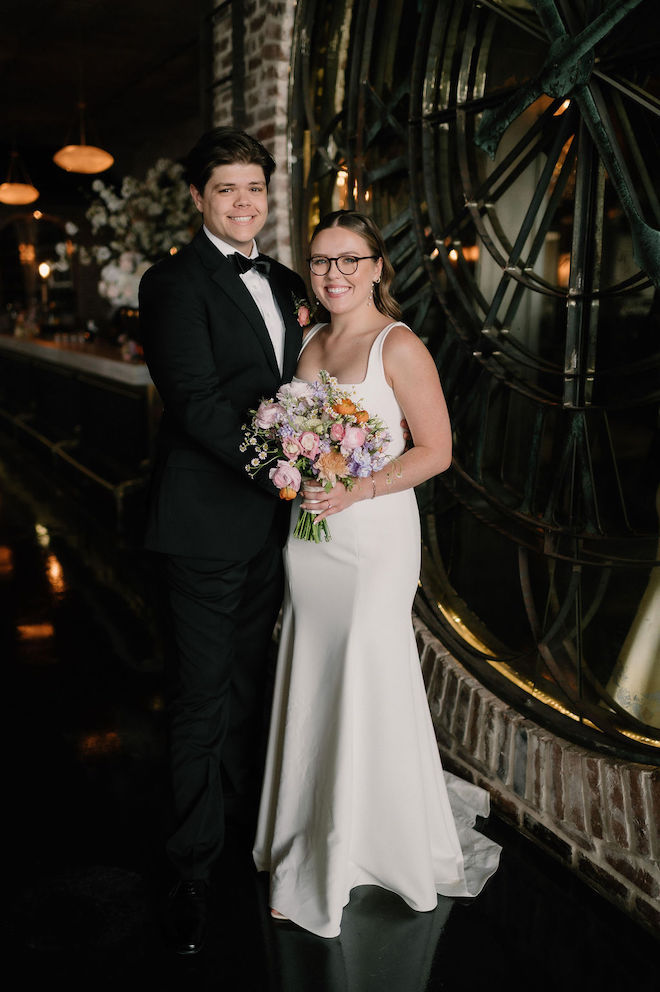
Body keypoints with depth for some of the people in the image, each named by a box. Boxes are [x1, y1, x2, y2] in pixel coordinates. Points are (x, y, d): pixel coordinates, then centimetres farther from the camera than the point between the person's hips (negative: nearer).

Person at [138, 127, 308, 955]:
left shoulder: (282, 283, 13)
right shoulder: (175, 282, -11)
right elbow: (196, 402, -20)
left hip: (268, 518, 7)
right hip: (206, 523, -7)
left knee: (247, 684, 22)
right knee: (200, 698, 5)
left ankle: (241, 816, 43)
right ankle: (194, 867, 23)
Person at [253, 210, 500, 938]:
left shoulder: (399, 346, -10)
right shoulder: (309, 342, 10)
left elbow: (436, 450, -12)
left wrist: (355, 491, -21)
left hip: (373, 537, -6)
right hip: (307, 537, 6)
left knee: (367, 685, 3)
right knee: (313, 686, 13)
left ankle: (381, 844, 27)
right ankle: (314, 848, 32)